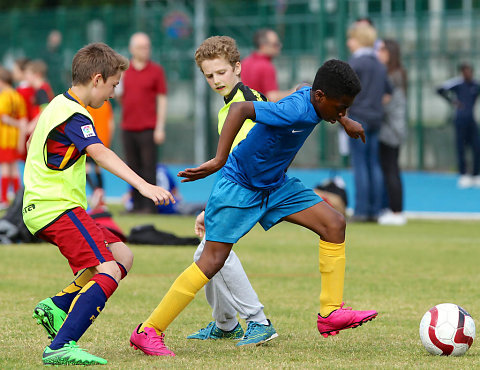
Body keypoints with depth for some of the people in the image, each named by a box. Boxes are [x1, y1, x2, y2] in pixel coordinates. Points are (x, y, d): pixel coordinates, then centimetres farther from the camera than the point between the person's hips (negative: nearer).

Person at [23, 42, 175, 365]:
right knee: (108, 271, -19)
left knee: (122, 255, 13)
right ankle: (61, 348, -29)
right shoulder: (74, 115, -14)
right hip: (58, 208, -10)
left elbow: (34, 144, 37)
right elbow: (100, 153, -31)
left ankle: (58, 306, 2)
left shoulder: (59, 106, 18)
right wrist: (143, 185, -42)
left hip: (43, 207, 10)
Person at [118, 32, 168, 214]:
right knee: (134, 169, 5)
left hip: (148, 128, -4)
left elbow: (162, 100, 0)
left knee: (149, 168, -7)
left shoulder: (156, 71, 3)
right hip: (128, 127, 4)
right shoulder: (123, 71, 12)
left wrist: (160, 128, -7)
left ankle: (150, 205, -6)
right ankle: (137, 205, 9)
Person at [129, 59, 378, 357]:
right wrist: (219, 161, -49)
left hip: (275, 185, 9)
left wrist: (345, 121, 18)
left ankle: (331, 313, 1)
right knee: (213, 260, -12)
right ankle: (148, 332, -4)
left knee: (334, 223, -3)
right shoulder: (296, 111, -32)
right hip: (239, 185, -9)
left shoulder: (312, 96, -5)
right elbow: (240, 108, -45)